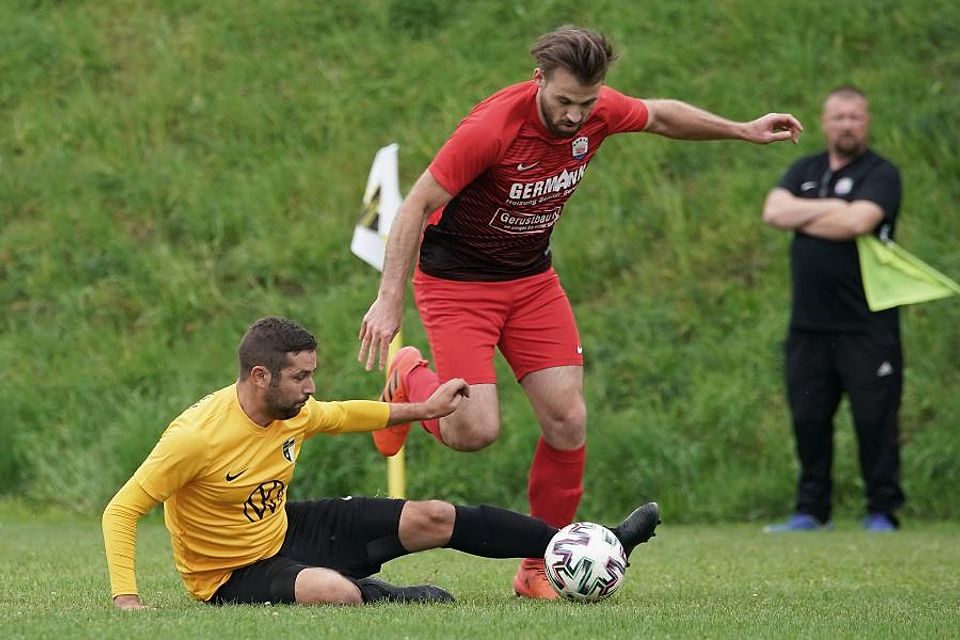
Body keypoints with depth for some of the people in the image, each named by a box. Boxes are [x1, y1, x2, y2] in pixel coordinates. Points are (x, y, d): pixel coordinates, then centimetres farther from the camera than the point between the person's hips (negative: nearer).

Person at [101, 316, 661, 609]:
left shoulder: (294, 412, -6)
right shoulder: (196, 437, -30)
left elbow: (340, 416, 18)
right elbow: (122, 511, -26)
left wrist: (422, 410, 19)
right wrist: (127, 597, -36)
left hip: (285, 527, 8)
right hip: (232, 573, -8)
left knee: (435, 518, 2)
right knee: (338, 593, -40)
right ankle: (407, 601, -4)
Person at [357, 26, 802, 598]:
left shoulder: (600, 111, -12)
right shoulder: (492, 127, -29)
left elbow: (658, 116, 12)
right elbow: (417, 205, -23)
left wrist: (743, 130, 14)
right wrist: (390, 301, -25)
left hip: (533, 277, 6)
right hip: (457, 278, -5)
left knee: (568, 421, -6)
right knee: (475, 431, -17)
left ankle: (541, 571, 9)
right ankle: (411, 379, 18)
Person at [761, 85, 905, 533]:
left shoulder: (881, 174, -1)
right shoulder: (804, 172, 16)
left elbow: (858, 222, -18)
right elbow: (773, 212, 0)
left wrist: (801, 218, -4)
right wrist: (829, 209, -9)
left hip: (868, 325, -5)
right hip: (809, 324, 5)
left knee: (875, 420, -4)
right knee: (809, 420, 6)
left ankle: (882, 513, 2)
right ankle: (810, 511, 13)